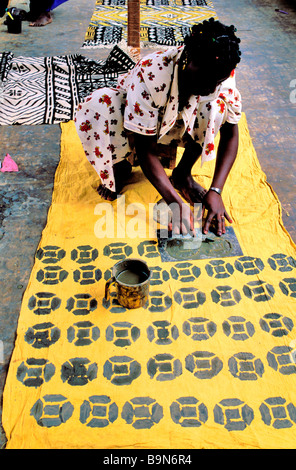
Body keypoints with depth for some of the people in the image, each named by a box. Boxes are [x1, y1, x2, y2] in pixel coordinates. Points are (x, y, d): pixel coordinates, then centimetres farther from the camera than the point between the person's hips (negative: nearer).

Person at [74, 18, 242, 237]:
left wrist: (216, 191, -33)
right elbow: (146, 149, -35)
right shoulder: (150, 74, -37)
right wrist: (176, 203, -46)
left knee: (221, 101, -27)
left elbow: (230, 134, -20)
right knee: (97, 105, -35)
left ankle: (182, 172, -9)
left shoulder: (222, 75, -25)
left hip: (178, 124, 3)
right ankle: (121, 165, -5)